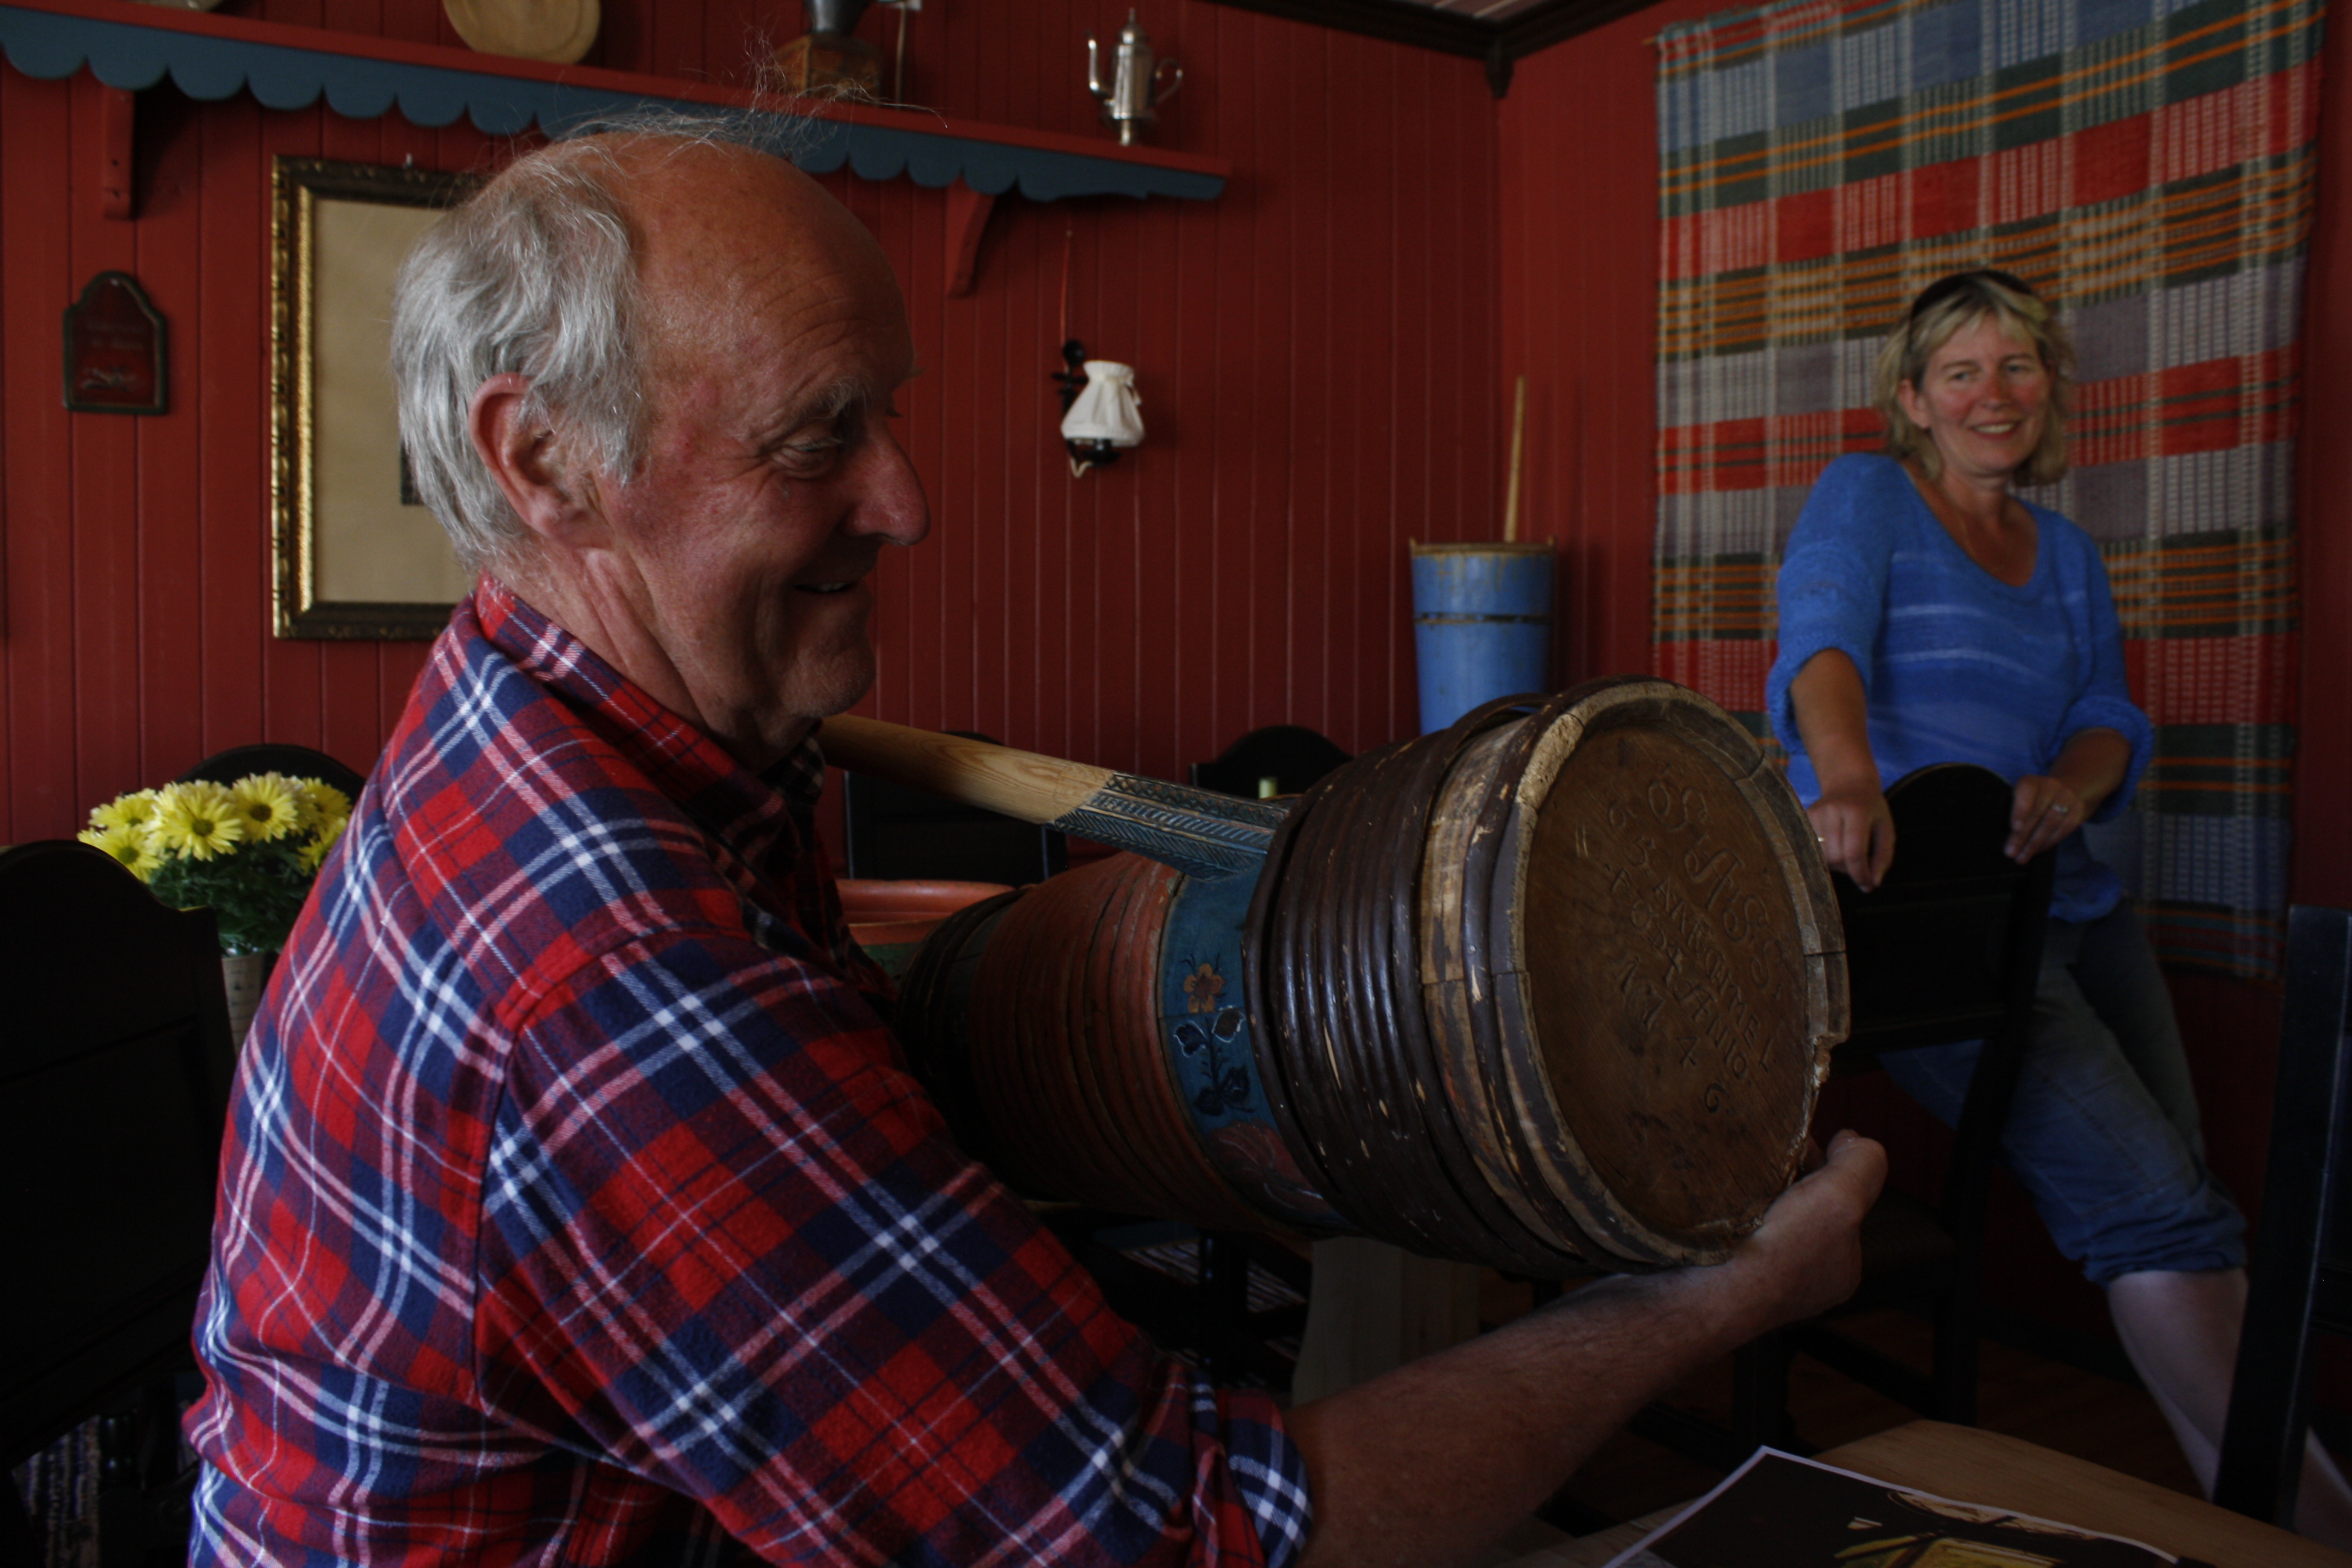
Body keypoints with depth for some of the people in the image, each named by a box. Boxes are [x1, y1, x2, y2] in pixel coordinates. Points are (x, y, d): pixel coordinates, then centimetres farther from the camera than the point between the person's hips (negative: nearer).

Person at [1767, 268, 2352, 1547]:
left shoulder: (2065, 553, 20)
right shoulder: (1864, 497, 0)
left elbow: (2112, 714, 12)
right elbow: (1823, 639, -19)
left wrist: (2074, 781, -14)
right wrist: (1850, 778, -40)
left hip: (2071, 904, 7)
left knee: (2175, 1216, 7)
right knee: (2156, 1207, -15)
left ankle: (2246, 1501, 22)